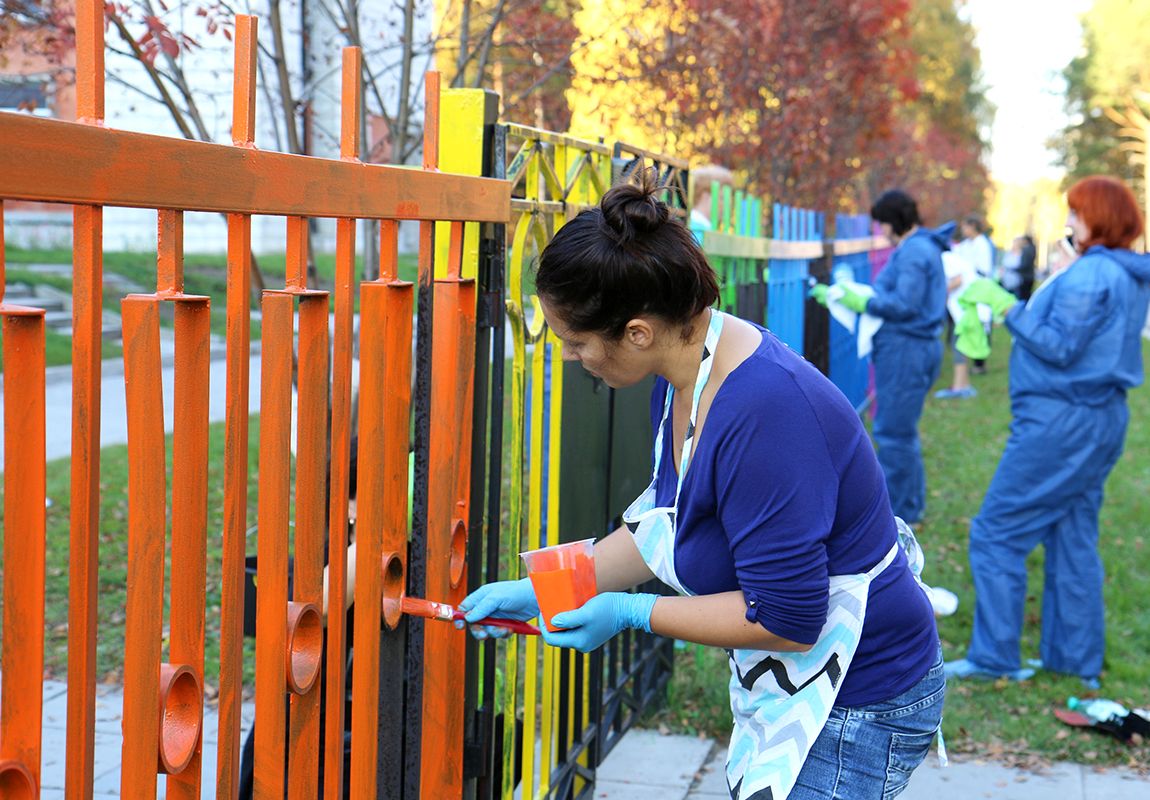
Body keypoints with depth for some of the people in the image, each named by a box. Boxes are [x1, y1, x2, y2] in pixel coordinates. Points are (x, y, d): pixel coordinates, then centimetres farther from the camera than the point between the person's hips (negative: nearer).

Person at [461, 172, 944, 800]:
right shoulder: (681, 374, -2)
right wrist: (539, 590, 7)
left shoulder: (764, 412, -32)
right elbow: (664, 525, 13)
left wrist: (631, 613, -17)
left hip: (858, 711, -9)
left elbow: (786, 620, -27)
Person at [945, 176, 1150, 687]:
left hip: (1062, 419, -10)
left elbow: (1060, 347, -20)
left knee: (996, 533, -3)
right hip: (1102, 417, 10)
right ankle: (1078, 660, 21)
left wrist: (1009, 308, -14)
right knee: (1074, 539, 15)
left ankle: (994, 657, 1)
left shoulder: (1089, 274, -17)